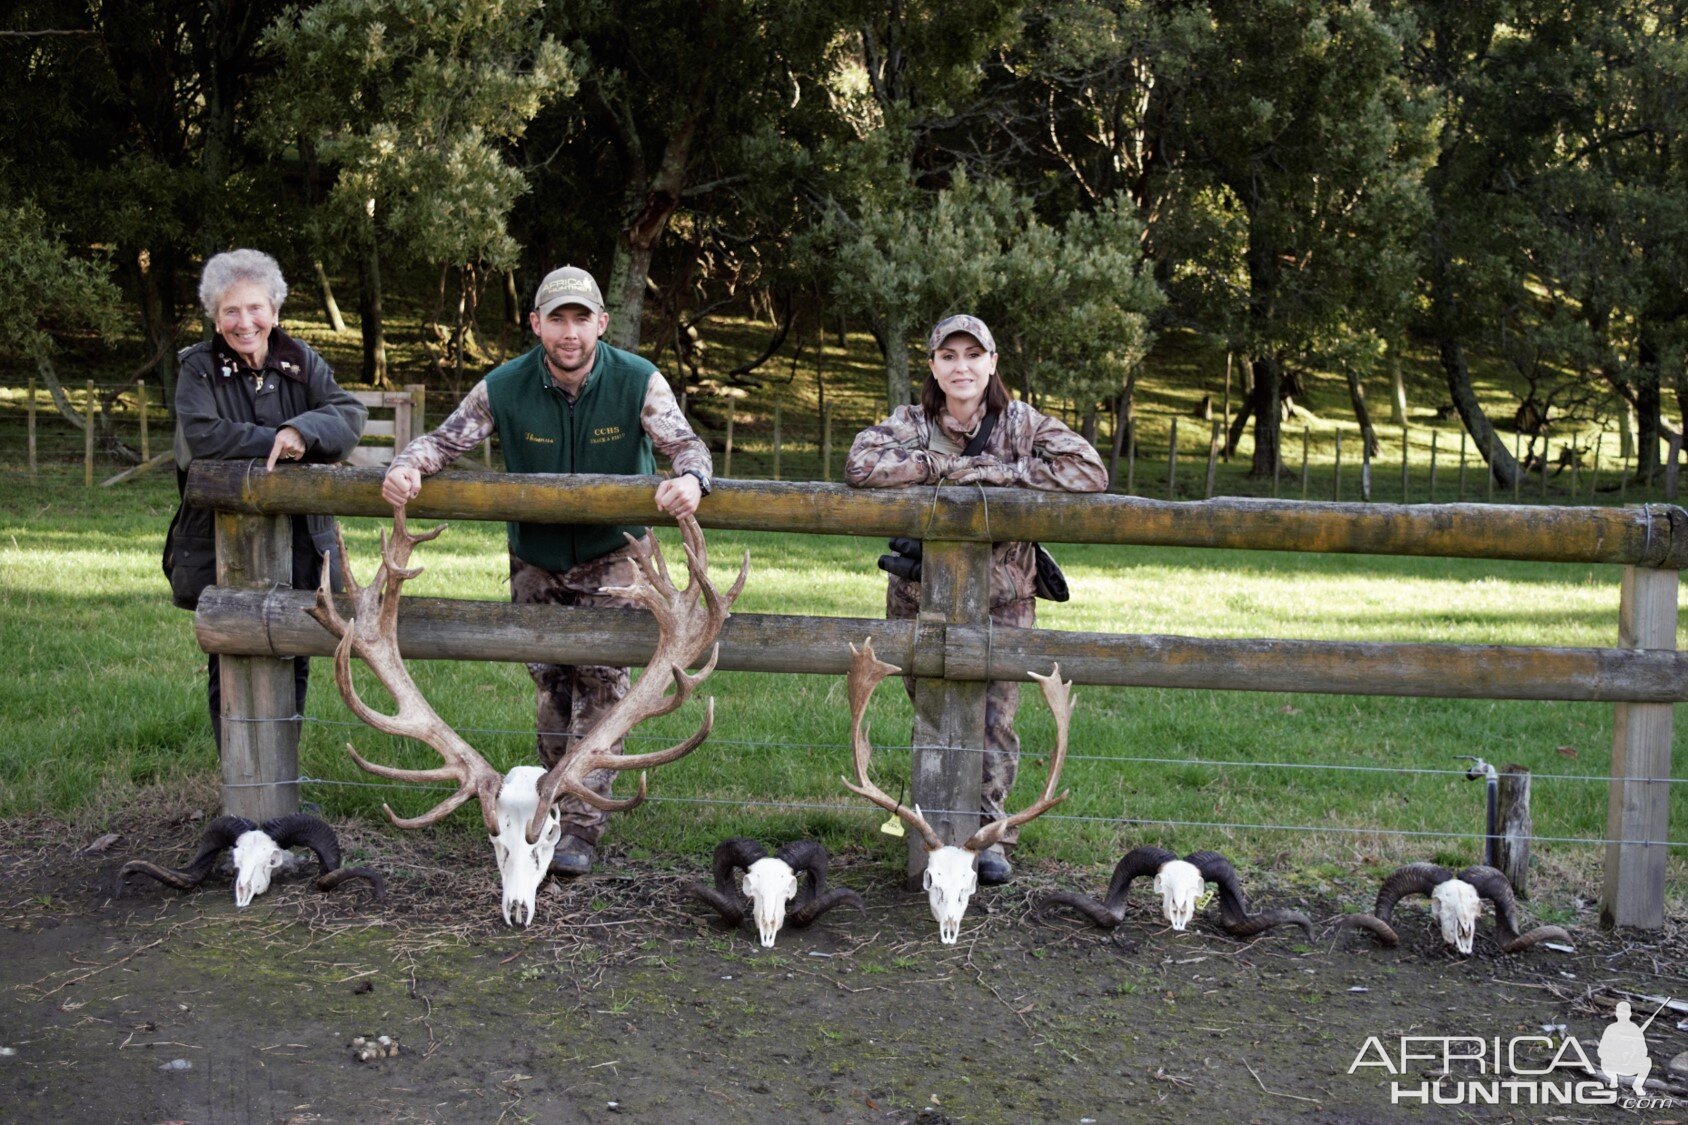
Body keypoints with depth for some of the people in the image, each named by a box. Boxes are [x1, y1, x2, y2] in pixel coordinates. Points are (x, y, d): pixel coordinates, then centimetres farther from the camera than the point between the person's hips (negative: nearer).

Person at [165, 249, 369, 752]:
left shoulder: (301, 362, 6)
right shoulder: (199, 368, -2)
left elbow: (349, 414, -8)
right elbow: (201, 435, -19)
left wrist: (302, 432, -26)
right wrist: (276, 440, -19)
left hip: (299, 544, 3)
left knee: (292, 663, 10)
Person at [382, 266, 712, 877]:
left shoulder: (637, 382, -18)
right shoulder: (505, 388, -14)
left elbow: (686, 444, -23)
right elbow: (445, 439, -9)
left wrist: (690, 478, -48)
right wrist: (406, 465, -32)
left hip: (613, 556, -2)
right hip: (535, 559, 2)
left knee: (601, 677, -12)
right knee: (549, 680, 10)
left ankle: (581, 826, -10)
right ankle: (556, 802, 29)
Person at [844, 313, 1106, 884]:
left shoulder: (1022, 423, -4)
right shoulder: (911, 424, -4)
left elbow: (1089, 472, -17)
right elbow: (860, 464, -23)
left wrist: (991, 472, -20)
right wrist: (950, 466, -22)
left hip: (1002, 596, -1)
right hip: (920, 595, 1)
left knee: (995, 714, -3)